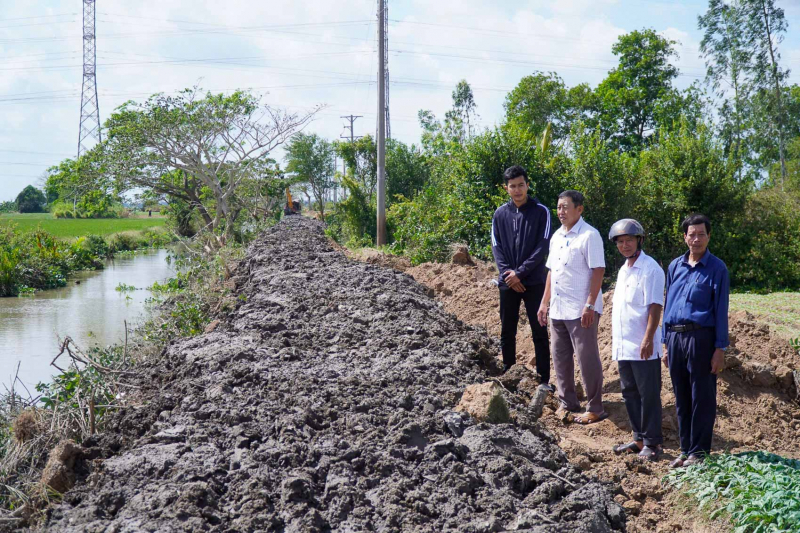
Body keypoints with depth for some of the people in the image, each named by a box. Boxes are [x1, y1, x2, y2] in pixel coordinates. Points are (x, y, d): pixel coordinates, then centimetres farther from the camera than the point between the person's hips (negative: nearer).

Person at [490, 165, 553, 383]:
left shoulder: (540, 211, -3)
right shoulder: (500, 214, 7)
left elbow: (542, 246, -8)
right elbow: (496, 246, 5)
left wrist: (520, 272, -14)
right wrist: (506, 273, -10)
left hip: (533, 282, -3)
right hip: (507, 283, 3)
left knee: (539, 332, 0)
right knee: (507, 332, 9)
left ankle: (544, 379, 4)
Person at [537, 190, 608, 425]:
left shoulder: (589, 236, -12)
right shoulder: (556, 237, 13)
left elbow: (598, 271, -16)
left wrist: (590, 305, -21)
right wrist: (545, 302, 16)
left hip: (581, 311, -8)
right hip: (558, 309, 8)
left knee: (587, 360, -1)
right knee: (560, 358, 14)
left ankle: (595, 409, 8)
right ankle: (567, 403, 26)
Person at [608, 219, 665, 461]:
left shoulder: (650, 268, -10)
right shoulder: (623, 270, 17)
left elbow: (655, 306, -16)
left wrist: (648, 339, -21)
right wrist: (615, 337, 19)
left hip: (643, 347, -9)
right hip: (623, 346, 9)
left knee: (648, 395, -2)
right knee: (630, 393, 14)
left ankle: (652, 443, 5)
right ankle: (639, 439, 23)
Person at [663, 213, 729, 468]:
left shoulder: (716, 268, -1)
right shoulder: (675, 266, 13)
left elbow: (721, 310, -4)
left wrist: (720, 348, -9)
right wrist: (666, 344, 14)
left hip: (700, 337, -5)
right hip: (675, 338, 5)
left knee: (702, 399, 0)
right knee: (681, 398, 10)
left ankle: (698, 452, 8)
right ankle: (685, 449, 19)